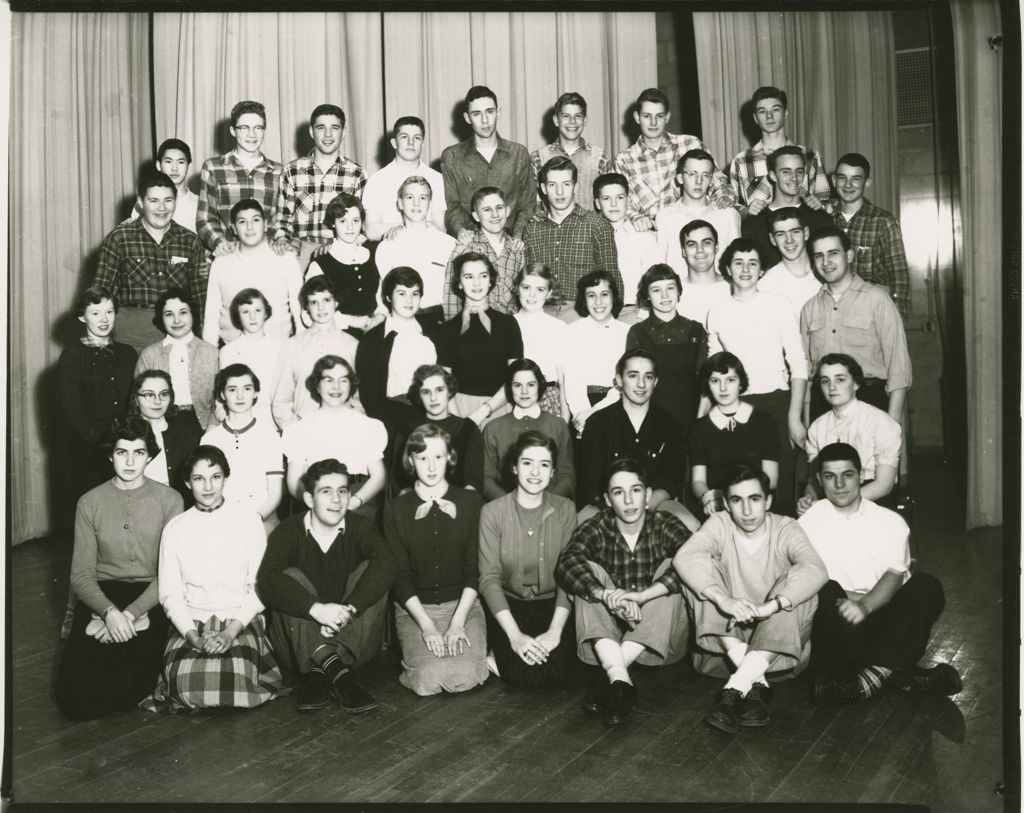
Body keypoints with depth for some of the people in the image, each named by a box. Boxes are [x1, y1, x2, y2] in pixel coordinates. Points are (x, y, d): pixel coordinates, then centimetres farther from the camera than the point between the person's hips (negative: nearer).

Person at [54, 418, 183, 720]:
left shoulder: (169, 500, 1)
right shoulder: (90, 502, 5)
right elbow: (81, 574, 0)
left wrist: (131, 613, -17)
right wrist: (109, 612, -18)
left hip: (150, 598, -1)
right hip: (101, 596, 2)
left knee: (131, 688, -24)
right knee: (73, 698, -17)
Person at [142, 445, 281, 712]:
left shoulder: (248, 520, 3)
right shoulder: (175, 529, 7)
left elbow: (260, 586, 0)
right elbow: (170, 593, 4)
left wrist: (232, 631, -13)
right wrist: (193, 636, -13)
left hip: (240, 621, -1)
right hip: (191, 622, 1)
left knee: (237, 682, -27)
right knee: (187, 685, -26)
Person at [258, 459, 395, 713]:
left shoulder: (361, 527, 0)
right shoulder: (288, 532, -3)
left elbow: (385, 565, -22)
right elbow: (266, 580, -23)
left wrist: (349, 609, -36)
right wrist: (316, 609, -38)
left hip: (351, 642, 1)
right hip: (298, 648, 0)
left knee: (368, 571, -19)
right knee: (290, 577, -22)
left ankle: (319, 673, -31)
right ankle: (337, 672, -38)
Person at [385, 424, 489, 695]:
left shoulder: (470, 502, 3)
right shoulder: (395, 508, 3)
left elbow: (475, 569, -1)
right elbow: (400, 574, -2)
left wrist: (458, 621, -13)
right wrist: (427, 626, -13)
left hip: (463, 604, 0)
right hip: (414, 608, 0)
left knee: (465, 677, -24)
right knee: (428, 680, -24)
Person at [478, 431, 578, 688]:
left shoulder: (565, 509, -1)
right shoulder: (492, 512, -7)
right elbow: (489, 578, -11)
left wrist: (556, 630, -20)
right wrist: (514, 635, -23)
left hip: (552, 605, 2)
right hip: (508, 604, -2)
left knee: (558, 673, -21)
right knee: (526, 674, -24)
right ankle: (498, 654, 8)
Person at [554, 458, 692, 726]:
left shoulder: (666, 526, -6)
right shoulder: (595, 529, -5)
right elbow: (565, 566, -24)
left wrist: (641, 596, -37)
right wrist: (608, 596, -42)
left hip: (659, 637, 0)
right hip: (608, 633, 1)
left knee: (671, 567, -22)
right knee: (591, 571, -20)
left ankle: (614, 678, -29)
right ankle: (619, 680, -36)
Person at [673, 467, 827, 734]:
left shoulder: (786, 529, -7)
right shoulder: (719, 524, -6)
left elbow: (815, 569, -27)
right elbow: (684, 557, -25)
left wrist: (770, 606, -42)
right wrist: (724, 600, -41)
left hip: (778, 637, -1)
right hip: (728, 633, 1)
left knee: (794, 587, -27)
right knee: (704, 572, -22)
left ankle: (736, 688, -33)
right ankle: (756, 683, -30)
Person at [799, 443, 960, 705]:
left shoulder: (890, 521, 8)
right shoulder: (809, 523, 6)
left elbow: (894, 575, -7)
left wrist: (865, 605, -27)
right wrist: (848, 602, -20)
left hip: (880, 611, 2)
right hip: (837, 624, -1)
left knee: (927, 587, -25)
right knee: (825, 593, -34)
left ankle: (875, 674, -34)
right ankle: (896, 672, -30)